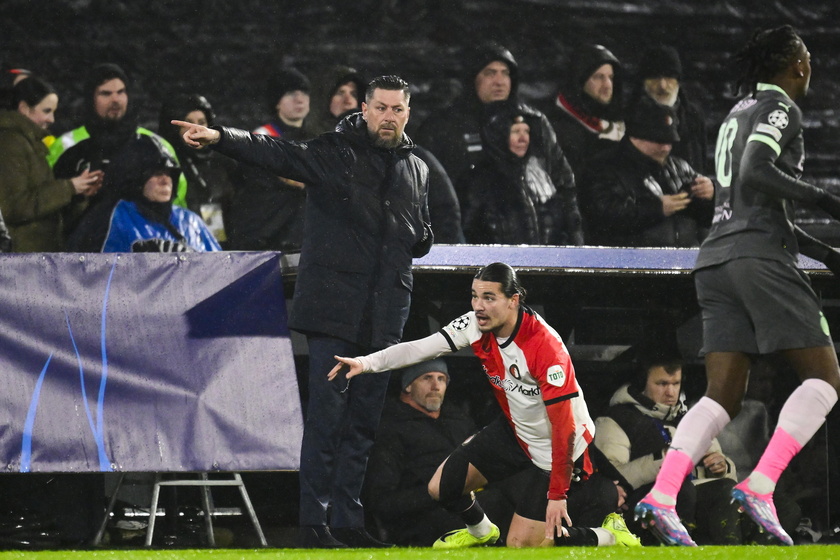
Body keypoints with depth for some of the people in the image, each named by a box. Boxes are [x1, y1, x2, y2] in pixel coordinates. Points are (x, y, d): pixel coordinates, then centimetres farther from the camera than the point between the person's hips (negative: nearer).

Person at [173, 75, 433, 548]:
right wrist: (221, 138, -32)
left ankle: (348, 520, 14)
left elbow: (422, 240, 29)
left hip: (386, 314, 5)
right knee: (327, 414, -10)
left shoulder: (416, 171, 16)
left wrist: (420, 236, 4)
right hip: (335, 308, -5)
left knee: (364, 420, 9)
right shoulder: (334, 152, -1)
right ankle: (314, 522, -9)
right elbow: (274, 153, -16)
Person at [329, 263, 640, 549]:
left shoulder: (546, 349, -33)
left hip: (558, 449, -7)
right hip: (514, 431, 7)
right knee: (441, 488, 4)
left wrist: (557, 494, -27)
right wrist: (366, 363, -31)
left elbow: (564, 427, -29)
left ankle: (610, 533, 10)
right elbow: (419, 348, -15)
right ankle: (480, 531, 37)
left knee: (520, 545, -9)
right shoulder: (476, 326, -13)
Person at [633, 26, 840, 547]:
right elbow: (756, 172, -19)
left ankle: (661, 495, -17)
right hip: (761, 256, -8)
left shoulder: (739, 113, 26)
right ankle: (759, 487, -20)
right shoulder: (780, 109, -1)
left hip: (718, 259, 8)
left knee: (724, 395, 2)